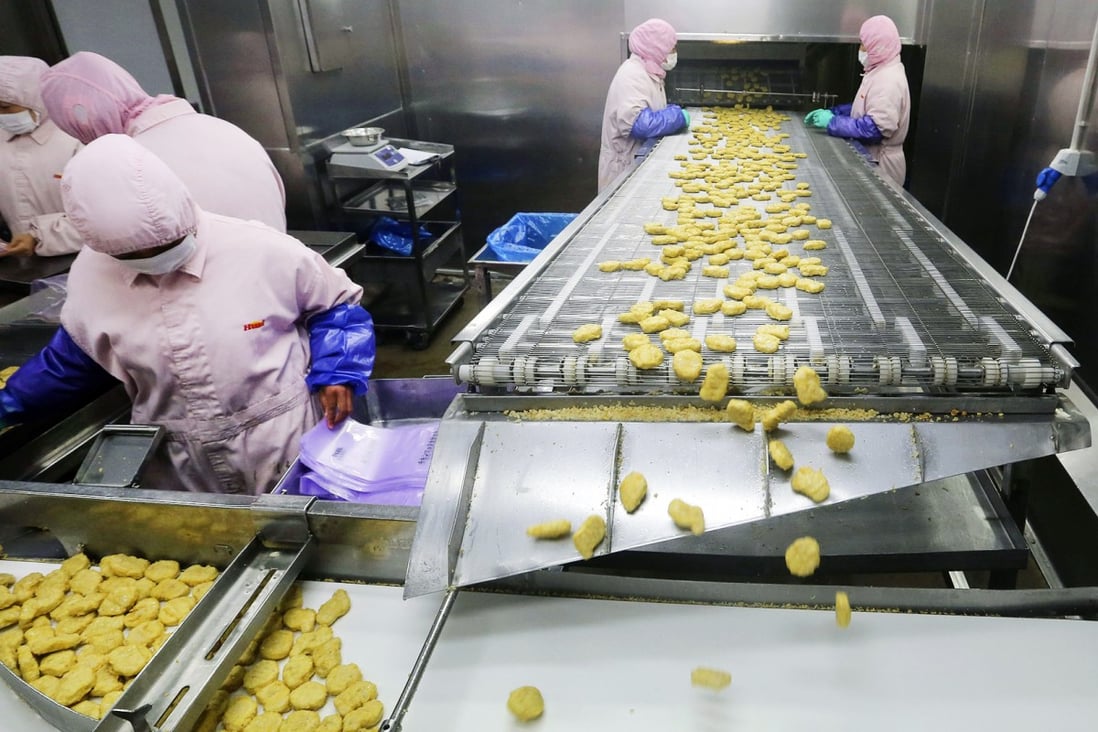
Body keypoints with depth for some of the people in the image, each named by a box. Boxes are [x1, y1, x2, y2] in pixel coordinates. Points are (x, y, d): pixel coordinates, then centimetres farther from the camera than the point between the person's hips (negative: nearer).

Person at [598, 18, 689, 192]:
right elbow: (637, 123, -31)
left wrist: (675, 113, 0)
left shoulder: (648, 72, 11)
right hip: (626, 166, -9)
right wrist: (678, 116, -21)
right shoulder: (632, 76, -20)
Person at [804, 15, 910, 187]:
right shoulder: (880, 73, 12)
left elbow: (876, 127, -28)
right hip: (870, 157, 10)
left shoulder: (889, 80, -21)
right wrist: (832, 112, 7)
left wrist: (832, 122, -23)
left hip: (878, 163, -10)